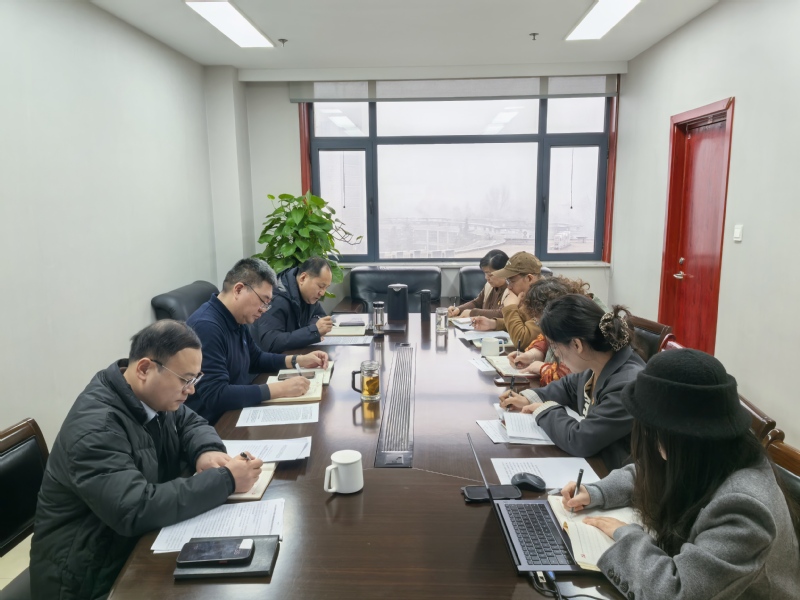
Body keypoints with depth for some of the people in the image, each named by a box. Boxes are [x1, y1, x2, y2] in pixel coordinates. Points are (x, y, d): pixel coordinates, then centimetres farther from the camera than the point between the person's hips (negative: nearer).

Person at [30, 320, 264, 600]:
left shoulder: (151, 396, -3)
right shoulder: (96, 426, -28)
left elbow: (191, 423, 12)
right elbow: (135, 511, -36)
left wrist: (207, 452, -11)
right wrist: (225, 480, -30)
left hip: (140, 542, 8)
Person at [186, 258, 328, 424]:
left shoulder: (236, 321, 5)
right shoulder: (206, 326, -24)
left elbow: (256, 359, 21)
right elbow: (215, 396, -31)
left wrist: (298, 360, 7)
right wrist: (280, 389, -28)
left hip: (236, 413, 9)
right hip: (212, 426, -8)